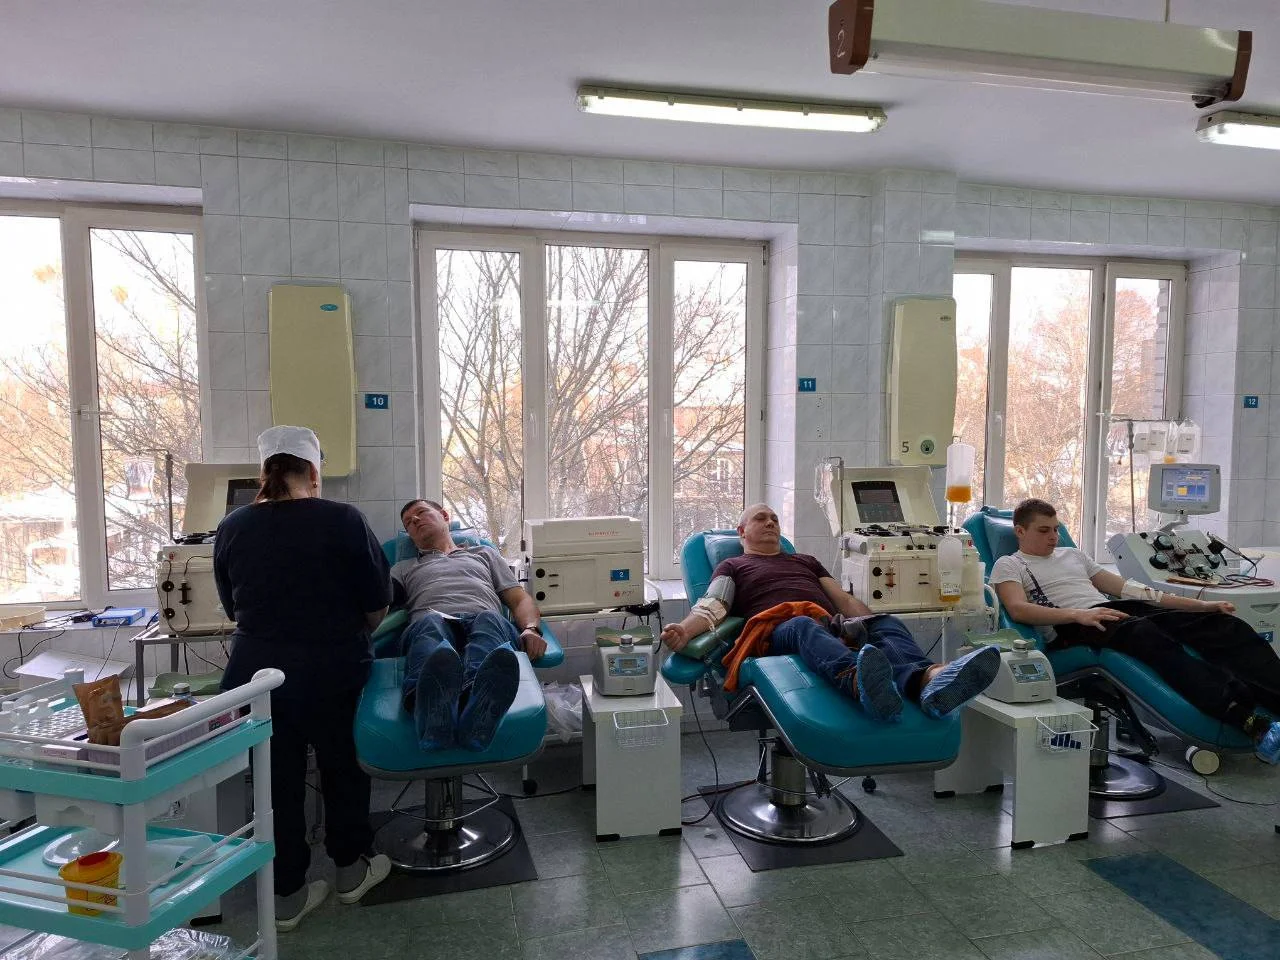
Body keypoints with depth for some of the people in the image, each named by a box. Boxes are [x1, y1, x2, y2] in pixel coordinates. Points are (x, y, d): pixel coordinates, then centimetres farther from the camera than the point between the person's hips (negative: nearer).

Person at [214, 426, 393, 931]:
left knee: (277, 780, 14)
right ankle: (351, 869, 33)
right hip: (331, 671, -2)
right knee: (343, 768, 18)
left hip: (256, 672, 3)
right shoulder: (343, 520, -12)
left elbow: (234, 606, 10)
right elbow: (377, 603, -6)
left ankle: (287, 895, 25)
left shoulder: (231, 527, -1)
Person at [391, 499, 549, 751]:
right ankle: (433, 711, -71)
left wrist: (531, 629, 3)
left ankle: (477, 709, -70)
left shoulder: (484, 553, 38)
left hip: (485, 620, 0)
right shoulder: (404, 568, 40)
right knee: (429, 624, -38)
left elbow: (520, 599, 24)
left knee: (489, 620, -38)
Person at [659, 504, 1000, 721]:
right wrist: (684, 631, -16)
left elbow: (844, 599, 30)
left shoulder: (805, 561, 40)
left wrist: (873, 622, 10)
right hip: (778, 630, -4)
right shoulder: (732, 566, 26)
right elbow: (712, 607, 7)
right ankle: (859, 681, -75)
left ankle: (928, 680, -62)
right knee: (806, 627, -41)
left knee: (888, 624, -26)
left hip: (833, 625, 5)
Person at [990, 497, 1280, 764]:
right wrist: (1079, 614, -25)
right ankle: (1251, 723, -51)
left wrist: (1200, 605, 18)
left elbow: (1125, 588, 26)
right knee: (1146, 634, -39)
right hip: (1072, 629, -7)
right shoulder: (1008, 565, 11)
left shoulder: (1072, 554, 31)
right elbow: (1018, 609, -9)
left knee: (1222, 624, -15)